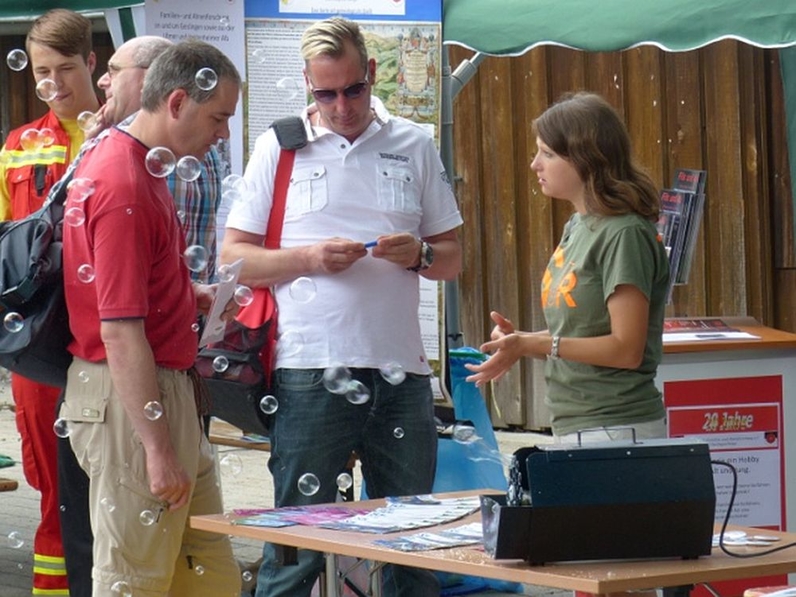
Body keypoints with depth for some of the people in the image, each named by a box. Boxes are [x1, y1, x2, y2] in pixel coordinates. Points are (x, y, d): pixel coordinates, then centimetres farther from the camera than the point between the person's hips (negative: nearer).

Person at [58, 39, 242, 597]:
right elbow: (120, 332, -24)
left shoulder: (143, 167, 12)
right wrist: (157, 449, -24)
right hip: (128, 403, -10)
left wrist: (195, 296, 10)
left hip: (170, 391, 10)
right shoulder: (124, 186, -20)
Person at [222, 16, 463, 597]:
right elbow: (234, 257, 4)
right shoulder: (279, 147, 6)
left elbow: (453, 256, 16)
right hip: (310, 373, -2)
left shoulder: (414, 145, 12)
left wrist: (418, 254, -6)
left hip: (401, 373, 2)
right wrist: (308, 259, -12)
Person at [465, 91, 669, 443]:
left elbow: (627, 349, -17)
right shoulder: (576, 228, 13)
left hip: (616, 430, -8)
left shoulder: (624, 234, -14)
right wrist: (519, 341, 0)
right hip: (573, 427, 8)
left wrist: (534, 344, -19)